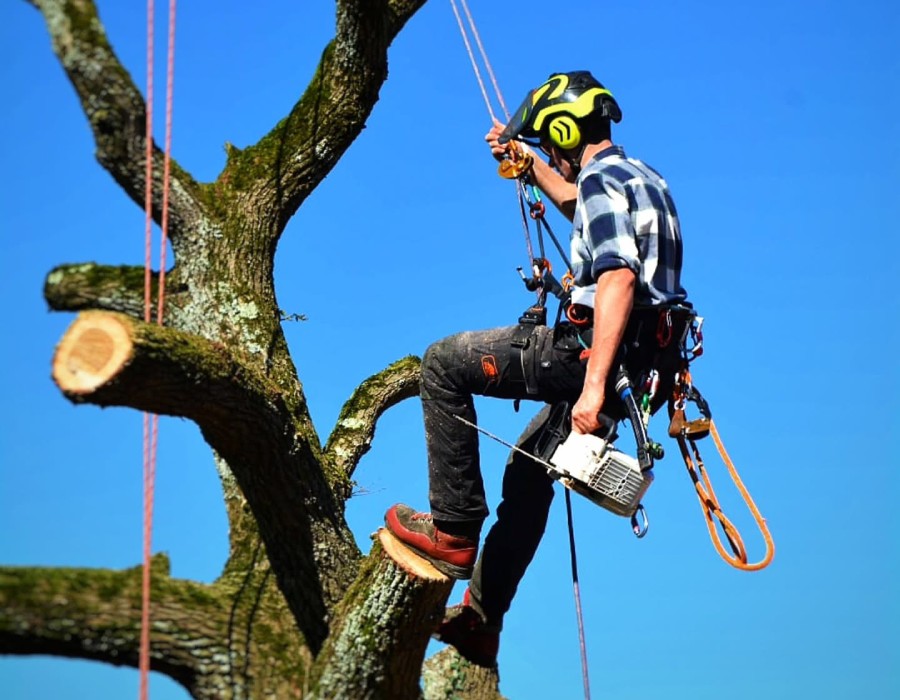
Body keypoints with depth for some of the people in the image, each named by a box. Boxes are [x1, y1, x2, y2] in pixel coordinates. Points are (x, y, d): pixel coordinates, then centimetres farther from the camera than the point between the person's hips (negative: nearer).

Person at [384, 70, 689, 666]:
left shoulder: (601, 178, -12)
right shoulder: (638, 176, 18)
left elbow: (618, 279, -26)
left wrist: (593, 387, -32)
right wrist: (524, 158, 49)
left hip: (592, 351, -10)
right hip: (641, 358, 10)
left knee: (444, 364, -2)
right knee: (529, 467, 24)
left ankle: (454, 530, -2)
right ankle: (482, 620, 30)